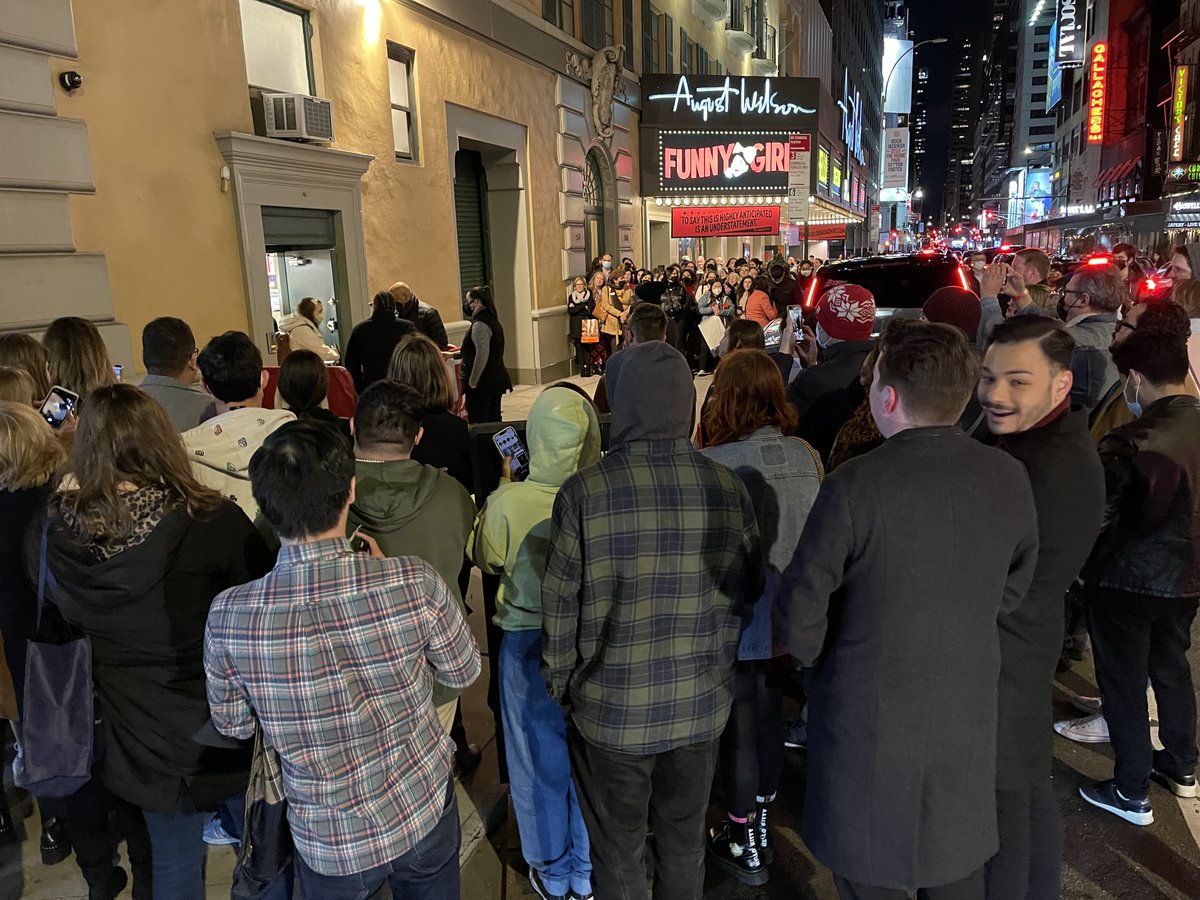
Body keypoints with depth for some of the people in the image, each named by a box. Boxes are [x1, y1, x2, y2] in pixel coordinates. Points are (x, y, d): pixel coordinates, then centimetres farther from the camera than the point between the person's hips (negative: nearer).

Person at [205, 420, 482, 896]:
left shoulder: (228, 617, -24)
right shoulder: (413, 583, -28)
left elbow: (233, 725, -5)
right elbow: (463, 671, -7)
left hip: (331, 845, 0)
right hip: (426, 818, 0)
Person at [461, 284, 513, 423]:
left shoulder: (479, 324, -16)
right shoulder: (493, 321, 13)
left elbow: (482, 355, -22)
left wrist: (472, 382, -17)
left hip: (482, 384, -10)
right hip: (496, 380, 10)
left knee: (478, 424, -5)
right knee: (494, 420, 13)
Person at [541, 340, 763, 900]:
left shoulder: (585, 492, -20)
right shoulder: (728, 489, -10)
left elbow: (560, 608, -12)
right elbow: (746, 593, 1)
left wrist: (557, 685, 4)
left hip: (612, 710, -3)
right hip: (702, 706, 3)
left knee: (617, 853, 18)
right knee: (685, 839, 24)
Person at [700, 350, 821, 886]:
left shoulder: (714, 463, -23)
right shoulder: (806, 457, -6)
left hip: (737, 621, -5)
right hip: (788, 618, 5)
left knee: (738, 728, 12)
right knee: (769, 715, 23)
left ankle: (745, 844, 30)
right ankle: (763, 819, 43)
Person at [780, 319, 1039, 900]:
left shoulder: (854, 485, -24)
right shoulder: (1009, 477, -8)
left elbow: (803, 602, -17)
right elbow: (1013, 588, 5)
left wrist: (810, 655, 3)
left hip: (869, 715, -4)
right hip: (967, 711, 5)